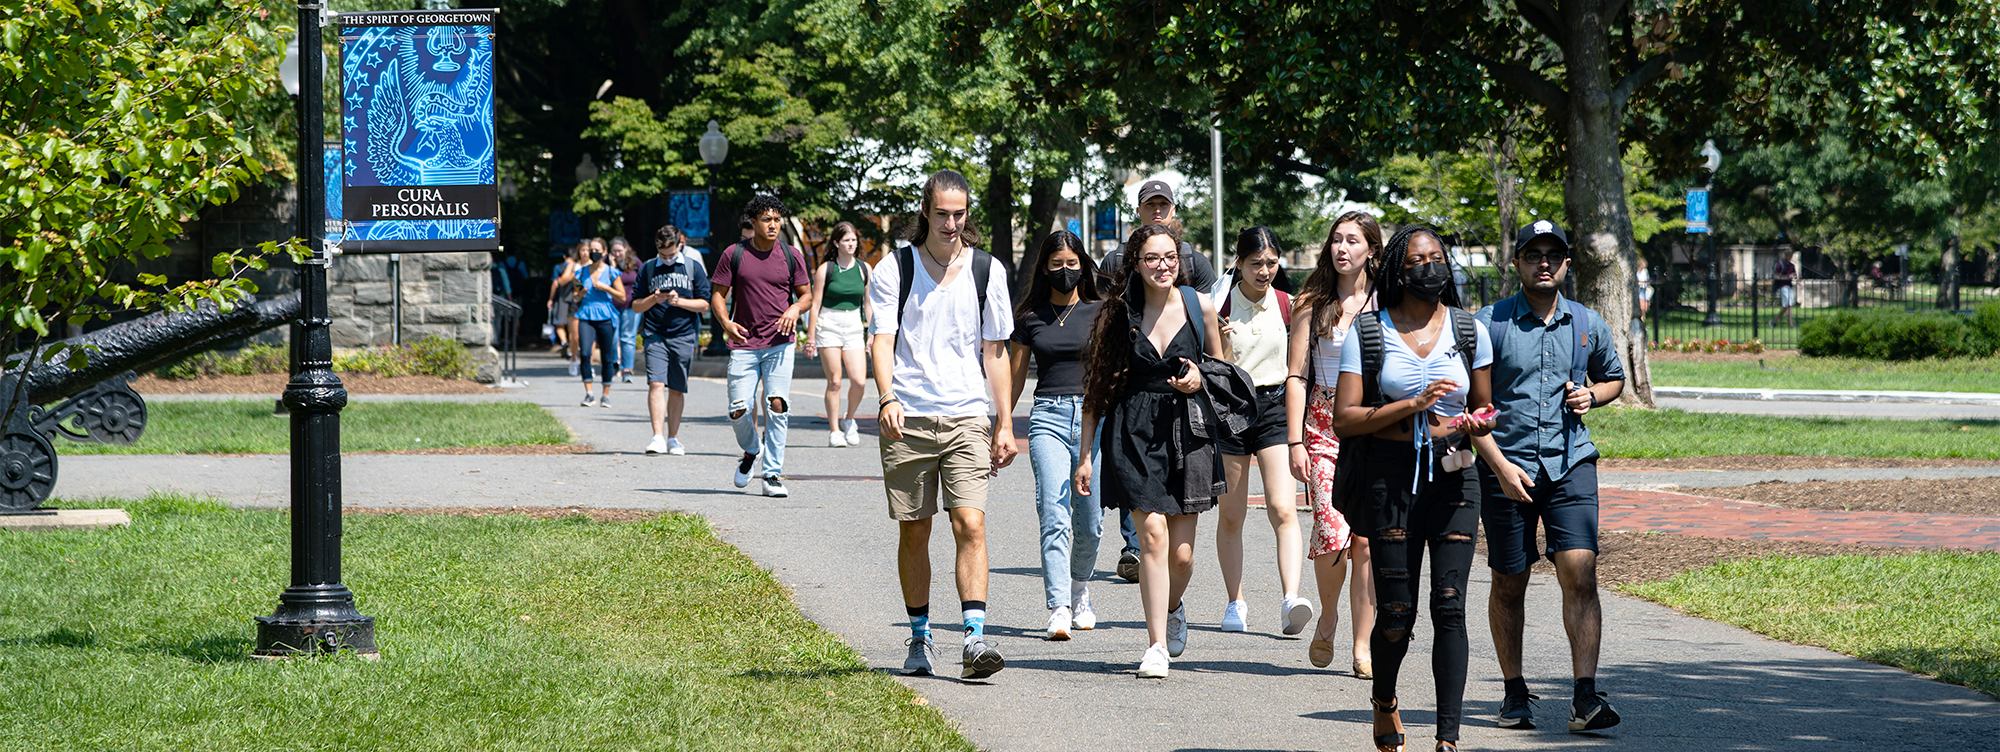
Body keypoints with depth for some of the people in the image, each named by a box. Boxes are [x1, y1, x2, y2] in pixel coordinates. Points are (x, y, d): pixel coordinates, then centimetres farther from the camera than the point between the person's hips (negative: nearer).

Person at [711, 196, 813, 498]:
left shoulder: (791, 256, 6)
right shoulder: (734, 255, 3)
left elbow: (806, 293, 13)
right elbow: (717, 294, 7)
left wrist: (796, 309, -10)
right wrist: (726, 322, -11)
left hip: (779, 344, 0)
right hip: (744, 344, 0)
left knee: (777, 404, -15)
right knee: (739, 410, -6)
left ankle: (772, 475, -7)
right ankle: (750, 452, 29)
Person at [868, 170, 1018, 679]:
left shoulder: (987, 270, 8)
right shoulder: (894, 269, 3)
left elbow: (995, 351, 12)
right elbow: (883, 338, -5)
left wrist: (1005, 424, 8)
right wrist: (887, 397, -23)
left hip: (967, 418, 1)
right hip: (906, 420, 0)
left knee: (970, 524, -13)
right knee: (913, 532, 4)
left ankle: (975, 638, -17)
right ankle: (920, 638, 17)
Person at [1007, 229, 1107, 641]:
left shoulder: (1099, 312, 7)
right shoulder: (1029, 317, 9)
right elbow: (1015, 377, 15)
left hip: (1094, 417, 0)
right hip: (1048, 418, 0)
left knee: (1089, 523, 5)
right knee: (1055, 517, -15)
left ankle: (1079, 590, 31)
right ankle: (1058, 609, -20)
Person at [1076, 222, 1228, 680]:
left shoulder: (1200, 307, 4)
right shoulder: (1119, 314, 2)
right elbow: (1097, 386, 6)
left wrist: (1200, 378, -5)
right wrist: (1086, 453, 4)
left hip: (1188, 430, 1)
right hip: (1134, 432, -1)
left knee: (1182, 553, 0)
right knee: (1153, 535, -14)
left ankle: (1173, 608, 34)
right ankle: (1157, 645, -10)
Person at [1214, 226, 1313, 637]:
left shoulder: (1288, 306, 3)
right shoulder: (1219, 308, -4)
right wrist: (1223, 343, -21)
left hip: (1275, 406, 1)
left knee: (1283, 510, -14)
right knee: (1231, 514, 6)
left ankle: (1291, 600, -24)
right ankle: (1235, 602, 17)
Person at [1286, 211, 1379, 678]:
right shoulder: (1313, 305, 6)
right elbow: (1296, 377, 4)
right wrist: (1294, 441, -5)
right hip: (1325, 424, -1)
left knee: (1368, 539, -5)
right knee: (1333, 532, -15)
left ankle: (1362, 648, 2)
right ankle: (1328, 615, 14)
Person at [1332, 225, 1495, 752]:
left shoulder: (1470, 332, 9)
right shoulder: (1367, 334, 1)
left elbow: (1483, 410, 18)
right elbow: (1345, 418, -4)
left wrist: (1473, 422, -5)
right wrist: (1413, 404, -14)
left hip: (1453, 476, 1)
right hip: (1390, 478, -1)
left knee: (1450, 604, -9)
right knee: (1396, 610, 0)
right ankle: (1384, 702, 31)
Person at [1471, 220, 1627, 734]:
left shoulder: (1588, 326, 8)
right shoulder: (1489, 324, -3)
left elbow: (1613, 378, 26)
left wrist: (1591, 394, 2)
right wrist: (1500, 466, -13)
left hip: (1570, 463, 1)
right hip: (1506, 465, -1)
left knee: (1580, 573, -13)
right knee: (1509, 582, 7)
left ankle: (1586, 697, -15)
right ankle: (1515, 692, 22)